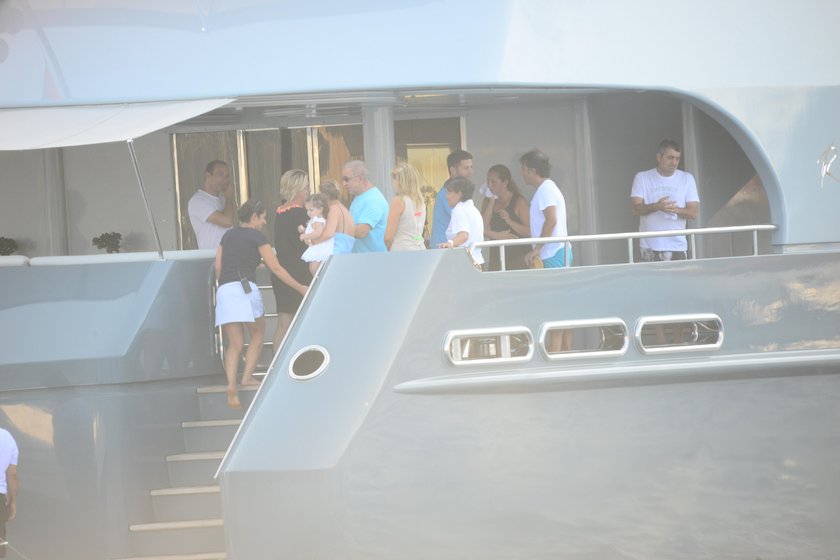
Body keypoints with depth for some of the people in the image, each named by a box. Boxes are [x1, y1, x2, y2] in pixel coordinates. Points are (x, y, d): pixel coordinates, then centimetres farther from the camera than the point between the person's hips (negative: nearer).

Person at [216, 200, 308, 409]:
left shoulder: (228, 235, 21)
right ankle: (248, 376, 5)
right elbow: (276, 268, 2)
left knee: (234, 344, 4)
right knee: (257, 334, 17)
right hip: (245, 288, -5)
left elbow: (218, 268, 16)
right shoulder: (257, 237, 5)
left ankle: (231, 385, -16)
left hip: (223, 290, 5)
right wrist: (300, 288, 6)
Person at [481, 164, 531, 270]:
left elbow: (529, 232, -10)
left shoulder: (519, 201, -3)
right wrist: (491, 201, -4)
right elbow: (483, 228, -4)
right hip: (496, 256, 4)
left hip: (518, 255, -4)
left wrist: (509, 221, -22)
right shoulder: (488, 201, 11)